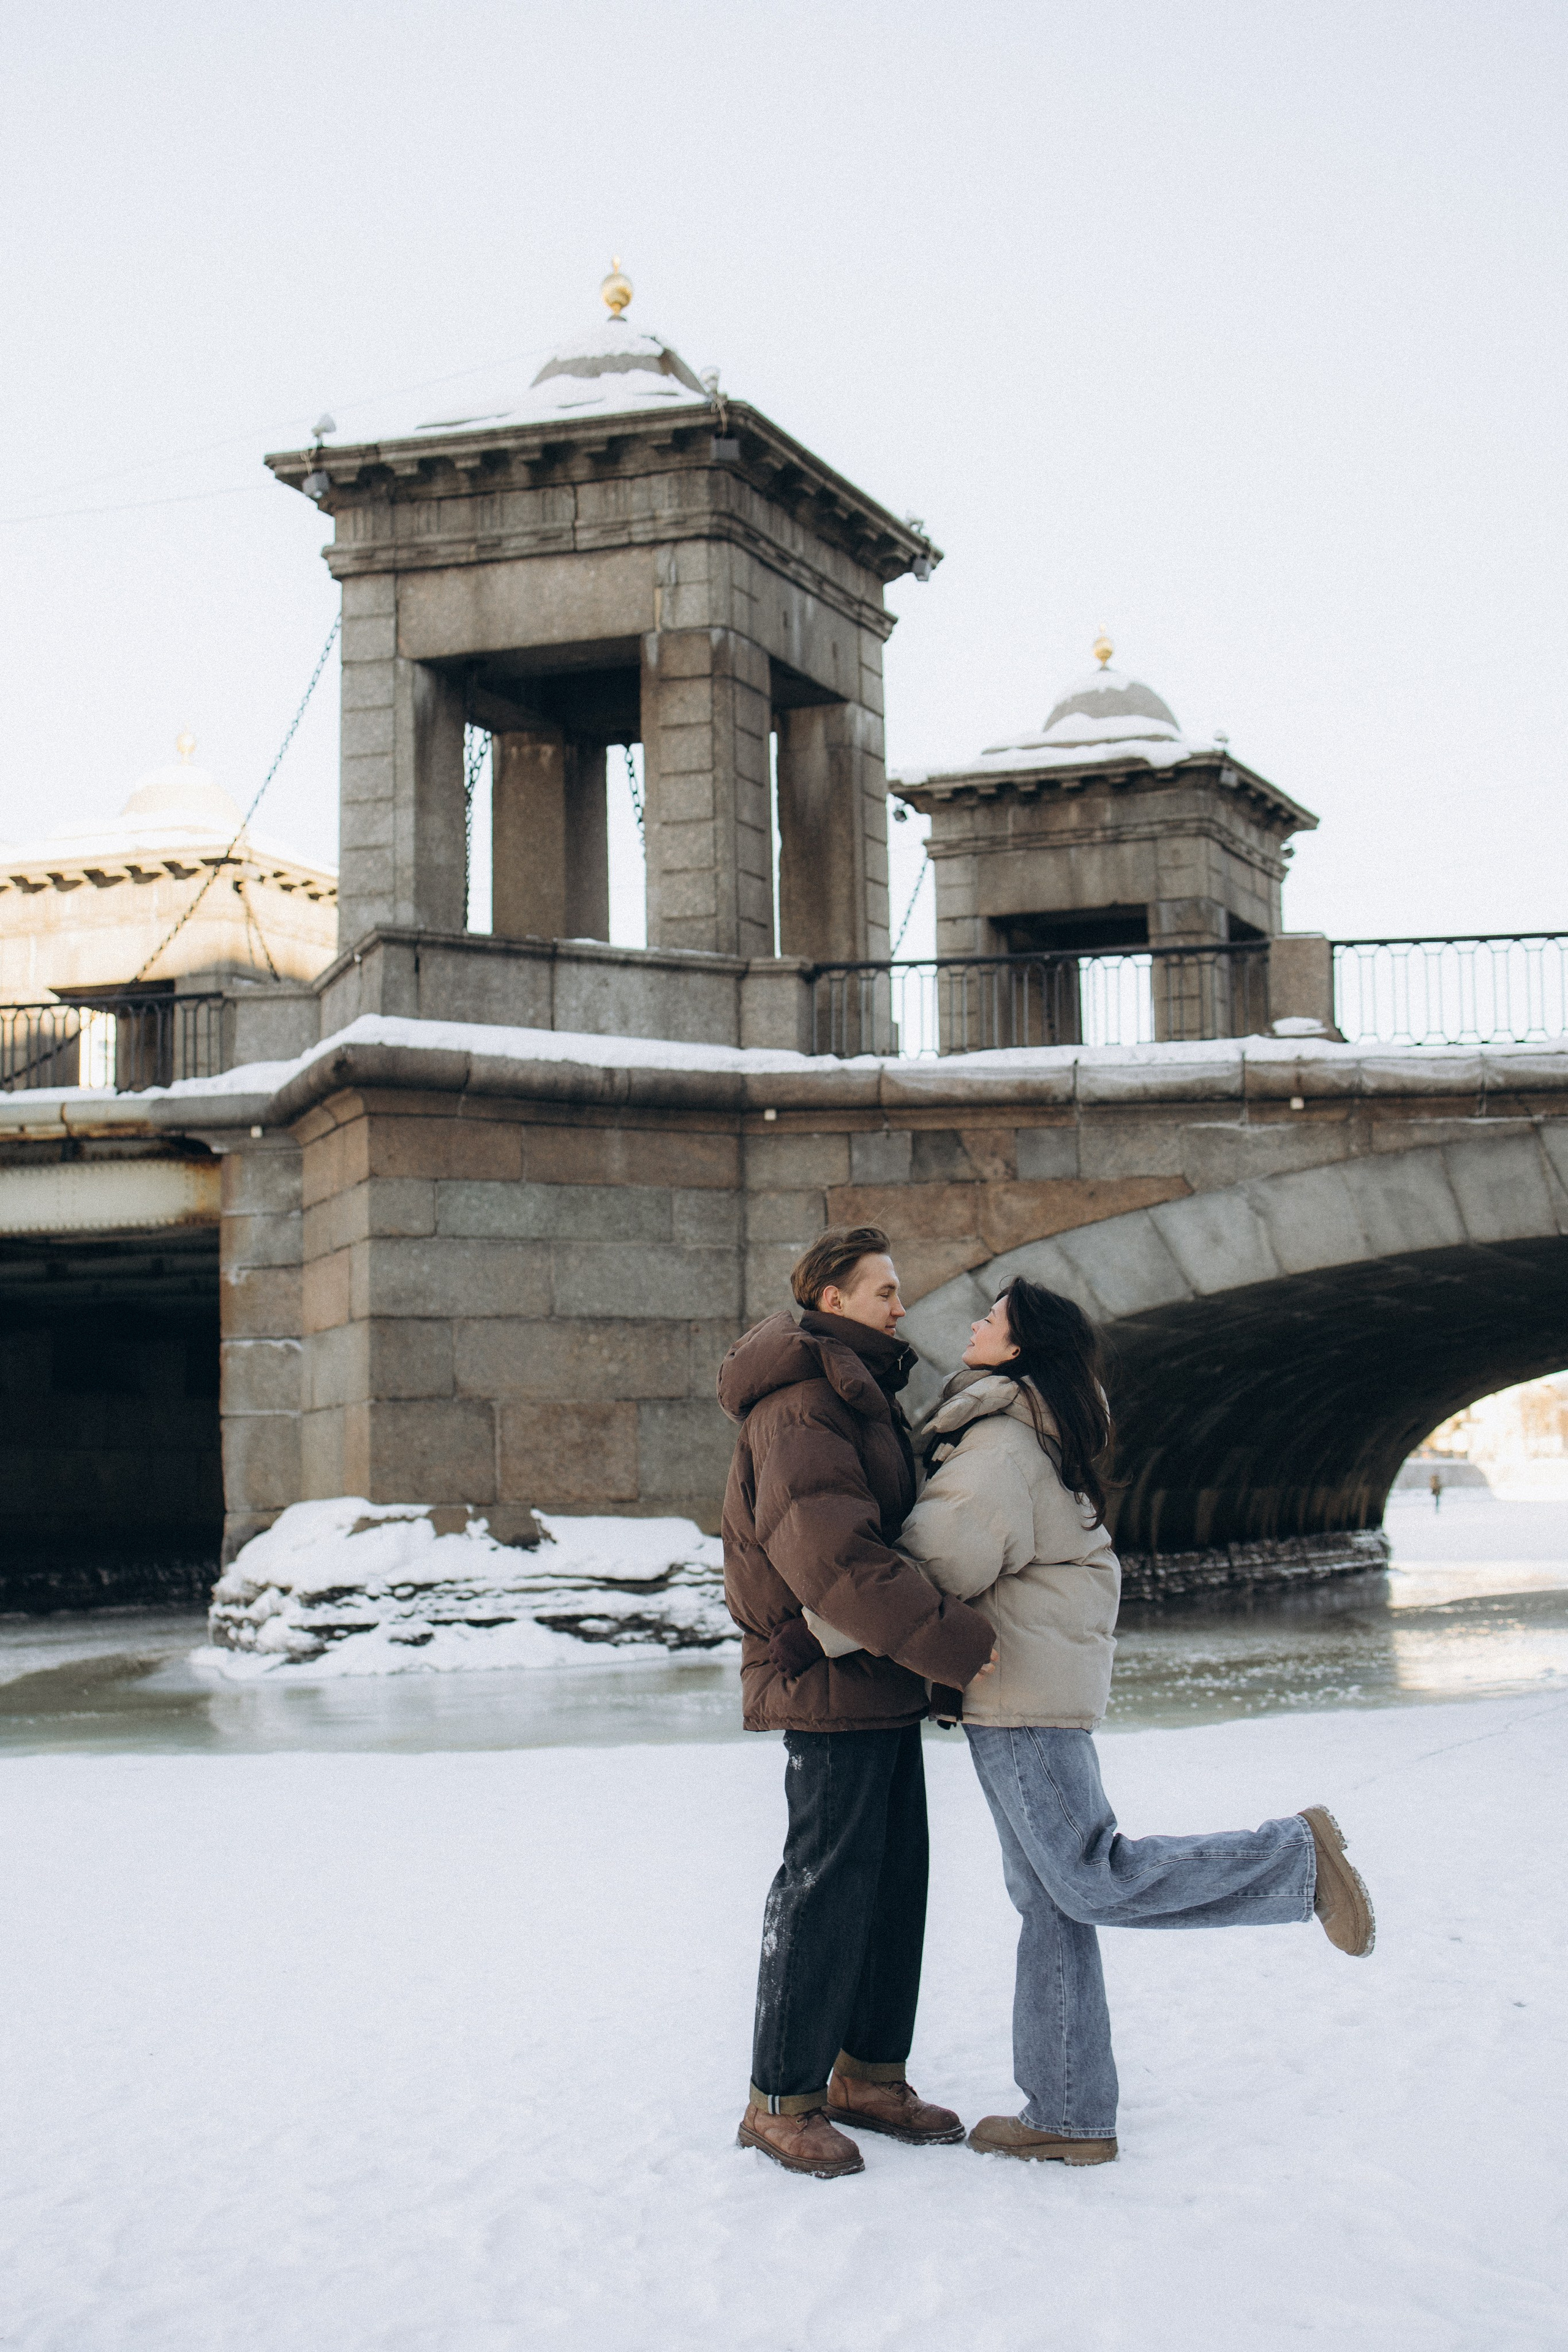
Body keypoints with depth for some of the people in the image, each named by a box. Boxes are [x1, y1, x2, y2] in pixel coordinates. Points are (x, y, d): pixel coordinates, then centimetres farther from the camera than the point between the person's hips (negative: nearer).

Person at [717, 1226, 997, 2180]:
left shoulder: (861, 1393, 18)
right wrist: (947, 1638, -29)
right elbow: (825, 1549, -28)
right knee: (830, 1881, -5)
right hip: (830, 1678, -10)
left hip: (881, 1680, 10)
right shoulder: (801, 1403, -16)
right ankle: (781, 2101, 5)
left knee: (896, 1875, 13)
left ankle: (869, 2074, 24)